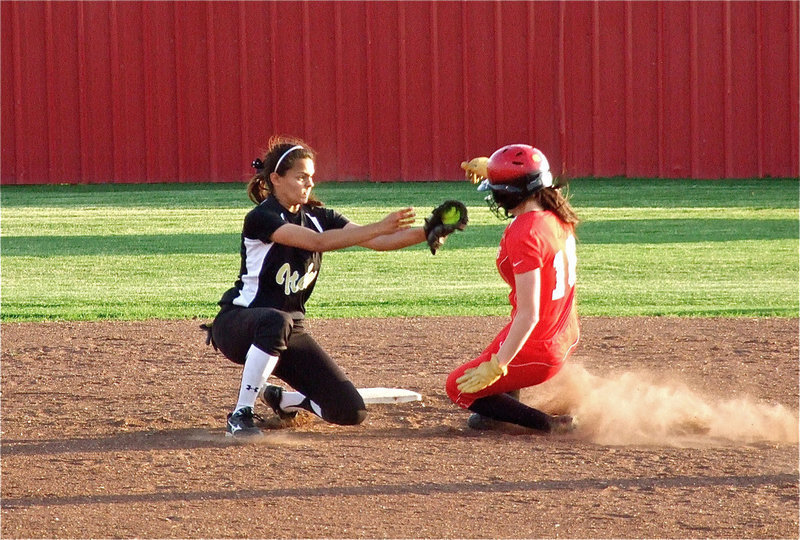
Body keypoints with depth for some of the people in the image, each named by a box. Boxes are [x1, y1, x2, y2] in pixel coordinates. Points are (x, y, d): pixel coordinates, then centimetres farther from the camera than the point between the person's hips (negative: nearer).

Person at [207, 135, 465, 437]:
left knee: (351, 412, -7)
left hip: (291, 330, 6)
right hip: (238, 323, -6)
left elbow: (377, 242, -6)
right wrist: (379, 227, -37)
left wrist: (426, 234, -23)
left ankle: (281, 399, 21)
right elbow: (317, 242, -30)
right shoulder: (261, 218, -16)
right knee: (277, 322, -44)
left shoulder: (318, 217, 5)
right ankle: (242, 414, -30)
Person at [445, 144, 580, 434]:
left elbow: (528, 315, -28)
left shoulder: (524, 235, -26)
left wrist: (496, 366, -24)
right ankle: (498, 409, 33)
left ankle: (551, 424, -3)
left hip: (537, 353, -9)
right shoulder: (557, 218, -1)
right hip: (566, 339, 9)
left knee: (459, 388, 8)